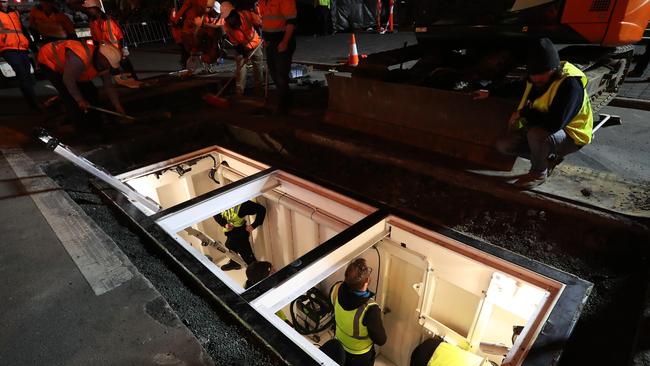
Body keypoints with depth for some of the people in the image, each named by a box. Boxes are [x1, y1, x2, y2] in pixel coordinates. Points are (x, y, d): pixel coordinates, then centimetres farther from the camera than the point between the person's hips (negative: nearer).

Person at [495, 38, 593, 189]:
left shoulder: (570, 83, -30)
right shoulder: (537, 77, -5)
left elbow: (555, 123, -41)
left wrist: (524, 112, -26)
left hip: (570, 136, -8)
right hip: (539, 128, 8)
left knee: (536, 134, -39)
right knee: (503, 145, -7)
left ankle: (539, 173, -10)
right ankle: (549, 157, 10)